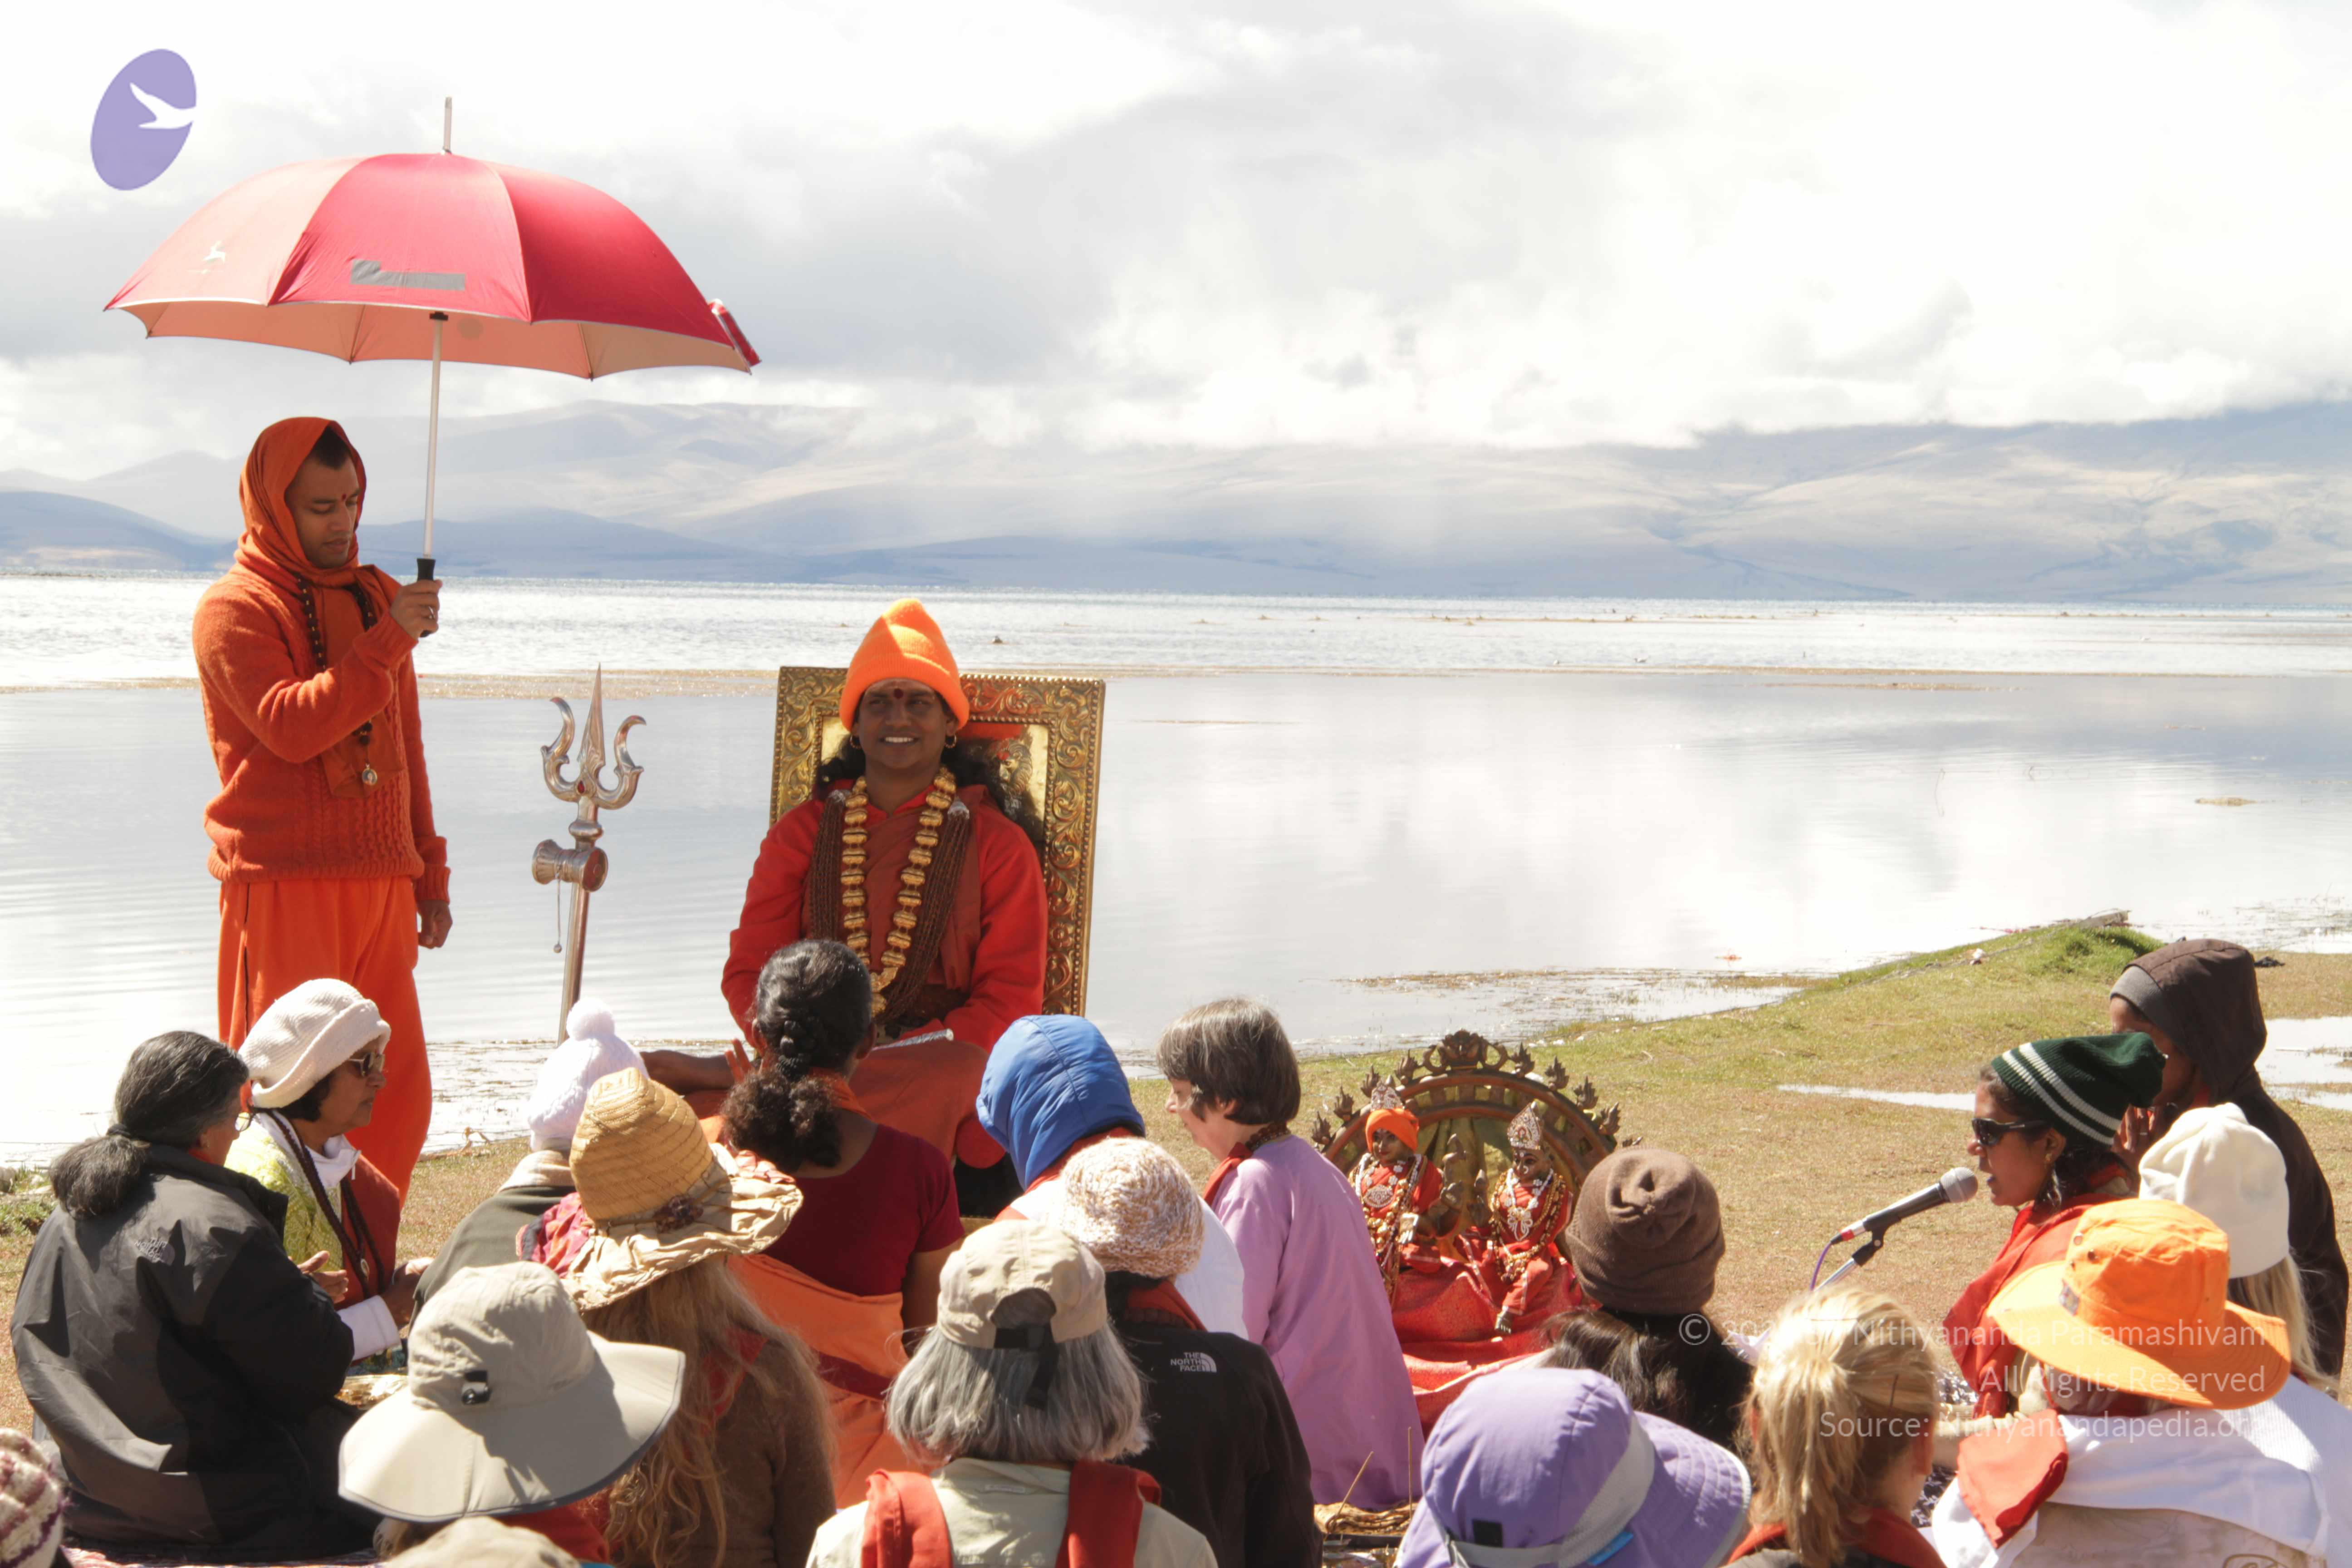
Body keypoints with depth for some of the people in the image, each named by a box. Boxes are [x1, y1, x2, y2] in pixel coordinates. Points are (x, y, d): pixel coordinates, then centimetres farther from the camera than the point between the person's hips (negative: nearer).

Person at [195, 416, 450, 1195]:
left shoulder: (376, 597, 18)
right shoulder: (235, 607, -3)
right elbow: (291, 726, -19)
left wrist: (429, 874, 20)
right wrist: (389, 640, -19)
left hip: (380, 883, 6)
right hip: (284, 887, -6)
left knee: (398, 1095, 4)